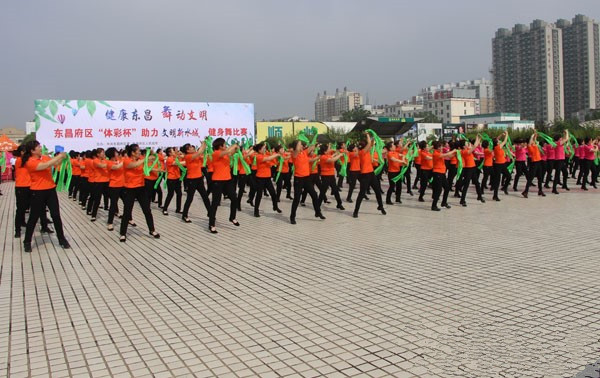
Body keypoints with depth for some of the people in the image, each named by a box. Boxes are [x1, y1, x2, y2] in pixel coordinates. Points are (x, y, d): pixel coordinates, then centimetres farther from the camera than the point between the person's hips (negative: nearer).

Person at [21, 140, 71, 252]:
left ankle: (62, 239, 19)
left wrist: (63, 157, -9)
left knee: (56, 215, 7)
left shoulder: (45, 157, 4)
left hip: (50, 190, 5)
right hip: (38, 192, -5)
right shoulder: (30, 162, -15)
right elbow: (45, 165, -28)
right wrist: (59, 156, -23)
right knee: (33, 218, 6)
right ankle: (27, 242, 21)